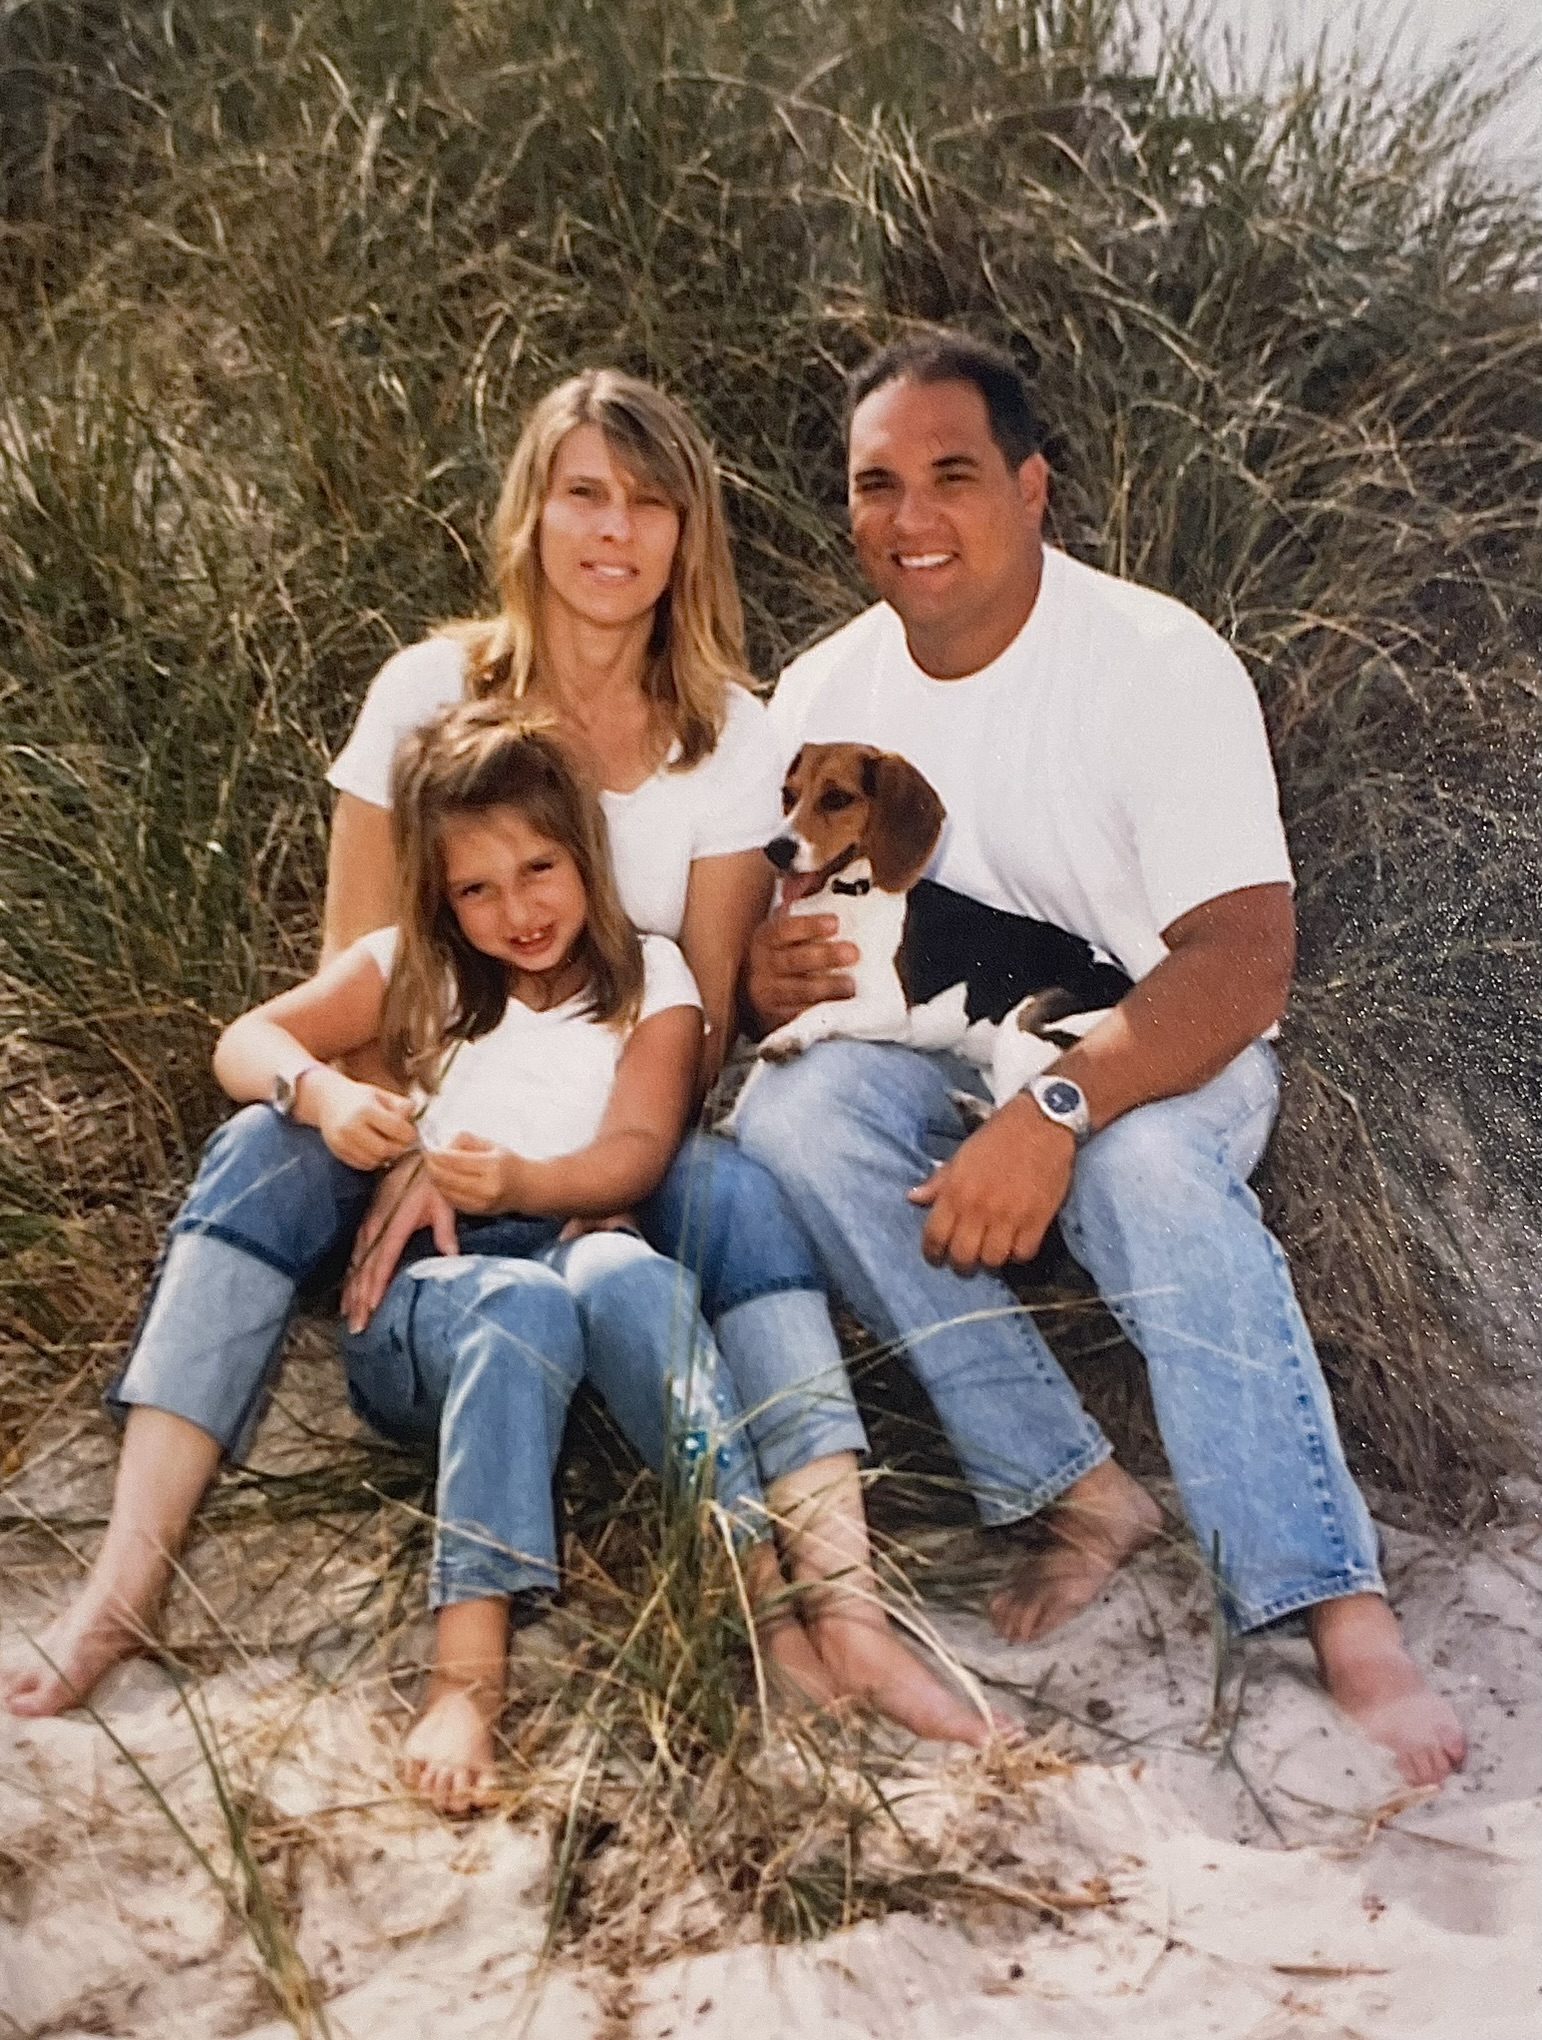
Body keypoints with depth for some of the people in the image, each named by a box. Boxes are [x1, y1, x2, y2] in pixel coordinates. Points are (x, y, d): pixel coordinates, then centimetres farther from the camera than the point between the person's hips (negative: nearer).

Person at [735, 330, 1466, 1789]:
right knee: (792, 1112, -28)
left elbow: (1244, 960, -24)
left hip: (1157, 1060, -4)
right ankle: (1081, 1495, -23)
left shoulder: (1159, 661, -15)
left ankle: (1344, 1618, -38)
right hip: (936, 1055, 4)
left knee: (1150, 1165, -38)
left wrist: (1056, 1110, -39)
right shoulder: (822, 693, 0)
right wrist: (768, 977, -22)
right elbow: (772, 939, 5)